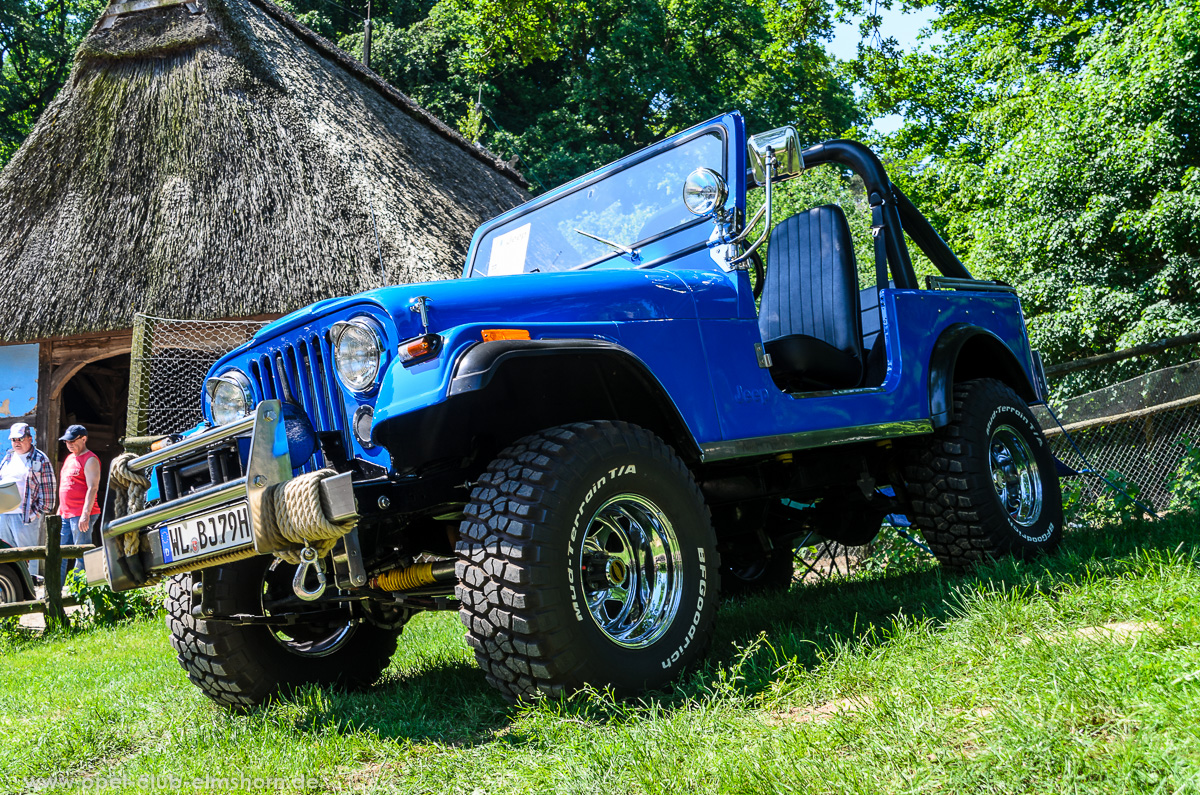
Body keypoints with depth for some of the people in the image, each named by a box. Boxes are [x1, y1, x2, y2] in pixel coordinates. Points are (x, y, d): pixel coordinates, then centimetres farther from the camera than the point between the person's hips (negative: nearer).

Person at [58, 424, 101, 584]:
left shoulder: (90, 460, -9)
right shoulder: (69, 459, 20)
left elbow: (92, 488, -17)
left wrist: (85, 514, -24)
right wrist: (59, 510, 24)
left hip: (81, 515, -9)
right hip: (65, 515, 9)